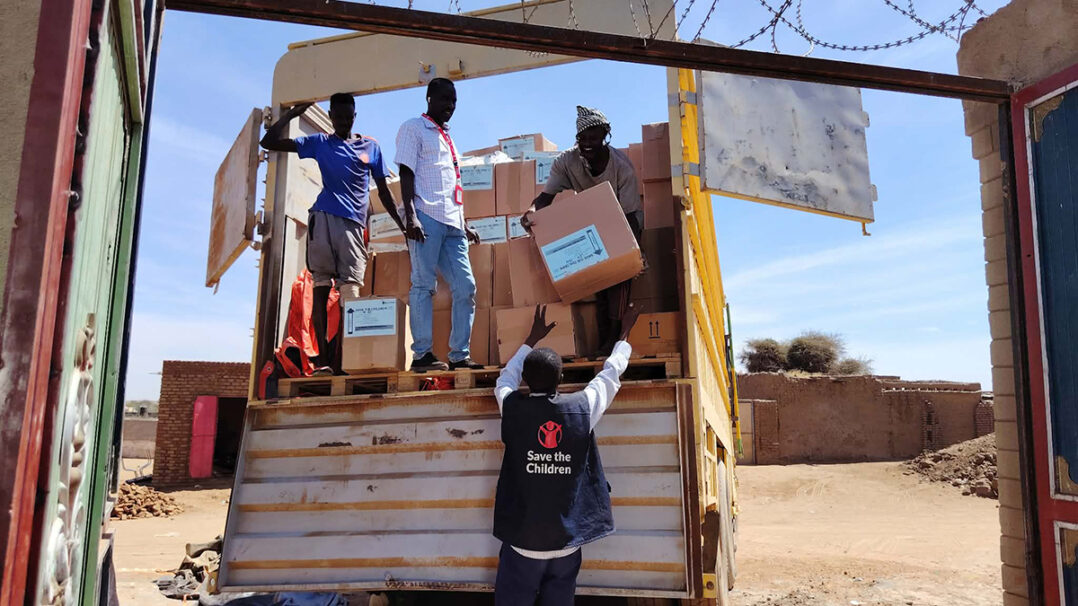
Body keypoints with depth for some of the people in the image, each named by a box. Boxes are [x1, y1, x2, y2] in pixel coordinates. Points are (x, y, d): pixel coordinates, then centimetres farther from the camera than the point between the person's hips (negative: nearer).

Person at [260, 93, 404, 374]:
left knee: (351, 290, -7)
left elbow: (383, 191, 18)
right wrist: (292, 112, 11)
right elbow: (269, 142, 12)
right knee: (321, 288, -3)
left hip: (354, 225, 0)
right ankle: (323, 359, -3)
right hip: (323, 219, 0)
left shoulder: (371, 146, 17)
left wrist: (403, 225, 13)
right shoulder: (319, 143, 15)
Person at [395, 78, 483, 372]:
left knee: (465, 286, 0)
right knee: (424, 284, -7)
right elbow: (406, 173, -6)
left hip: (452, 223, 7)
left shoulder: (448, 137, 27)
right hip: (426, 218, -7)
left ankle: (459, 354, 5)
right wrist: (410, 216, -17)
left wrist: (463, 224, 21)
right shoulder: (414, 128, 6)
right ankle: (422, 355, -4)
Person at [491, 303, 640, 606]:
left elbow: (505, 379, 19)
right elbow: (611, 374, 14)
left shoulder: (513, 409, -5)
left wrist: (532, 339, 29)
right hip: (566, 545, 1)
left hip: (522, 543, -1)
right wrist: (624, 334, 31)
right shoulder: (582, 408, -5)